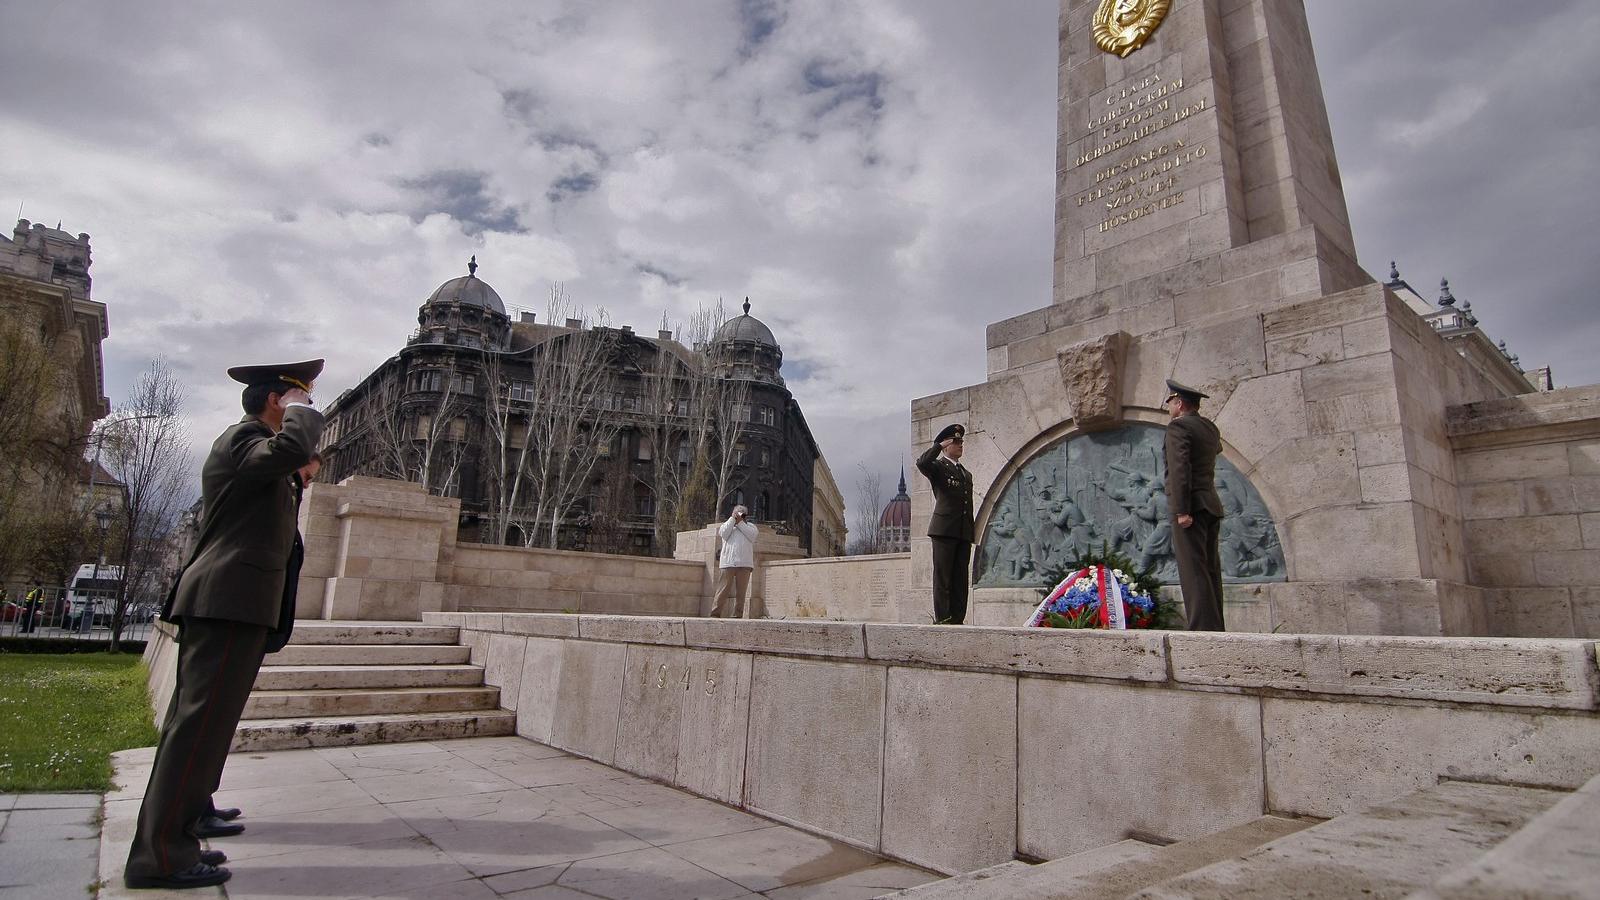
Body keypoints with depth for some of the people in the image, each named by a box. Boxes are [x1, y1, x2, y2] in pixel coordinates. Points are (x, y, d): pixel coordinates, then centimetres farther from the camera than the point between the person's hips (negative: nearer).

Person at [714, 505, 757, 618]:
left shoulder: (750, 525, 19)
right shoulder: (727, 524, 19)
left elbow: (751, 535, -3)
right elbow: (723, 534, -2)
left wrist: (740, 522, -1)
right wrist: (732, 518, 2)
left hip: (744, 563, 1)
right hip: (727, 562, -1)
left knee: (741, 592, 0)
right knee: (723, 590, -6)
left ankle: (738, 615, 4)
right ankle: (715, 614, -3)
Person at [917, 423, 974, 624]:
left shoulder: (967, 474, 24)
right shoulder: (938, 466, 4)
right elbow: (921, 463, -21)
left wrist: (971, 535, 16)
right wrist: (940, 445, -11)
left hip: (963, 532, 6)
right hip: (944, 530, -6)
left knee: (960, 579, 5)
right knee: (942, 577, -5)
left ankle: (957, 619, 7)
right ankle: (941, 619, -4)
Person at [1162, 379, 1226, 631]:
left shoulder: (1178, 427, -8)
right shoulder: (1210, 427, 16)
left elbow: (1179, 468, -18)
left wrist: (1182, 510, -21)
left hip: (1191, 507, -9)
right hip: (1211, 505, 9)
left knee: (1193, 570, -11)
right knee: (1210, 570, 10)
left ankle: (1203, 627, -14)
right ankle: (1215, 627, 12)